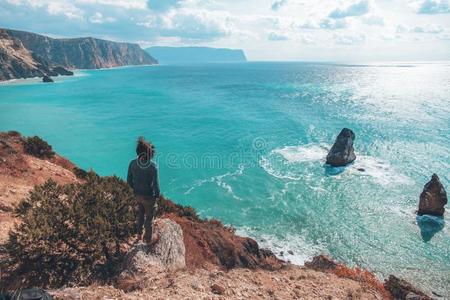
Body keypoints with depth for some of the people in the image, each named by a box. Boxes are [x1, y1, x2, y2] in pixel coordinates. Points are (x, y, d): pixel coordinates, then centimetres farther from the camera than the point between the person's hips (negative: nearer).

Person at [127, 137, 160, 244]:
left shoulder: (133, 163, -12)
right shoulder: (153, 166, -29)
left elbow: (129, 180, -2)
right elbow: (156, 184, -24)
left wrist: (135, 189, 16)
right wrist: (157, 196, -6)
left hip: (138, 194, 5)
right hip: (149, 196, -5)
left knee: (141, 214, 30)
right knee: (149, 218, 17)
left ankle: (139, 235, 49)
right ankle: (148, 239, 36)